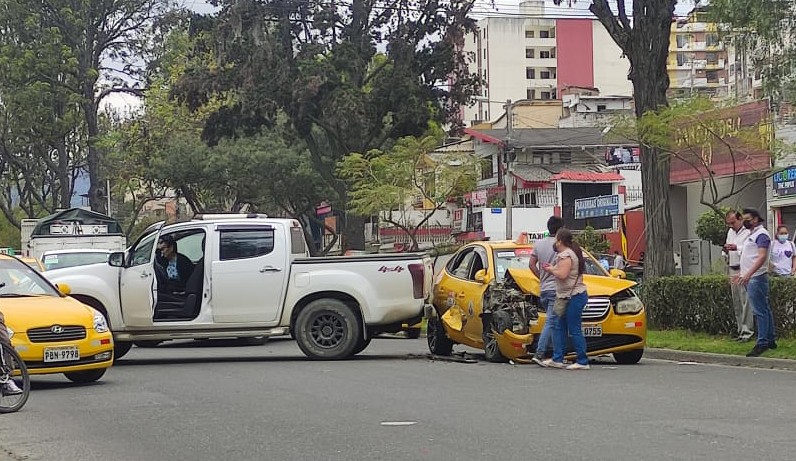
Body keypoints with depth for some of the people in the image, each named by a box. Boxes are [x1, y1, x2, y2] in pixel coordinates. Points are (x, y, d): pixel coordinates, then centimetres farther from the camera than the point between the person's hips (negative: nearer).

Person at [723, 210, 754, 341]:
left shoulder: (748, 232, -9)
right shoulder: (730, 232, 19)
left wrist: (737, 248, -26)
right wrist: (726, 250, 5)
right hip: (733, 270, 8)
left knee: (745, 301, -9)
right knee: (736, 303, 9)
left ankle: (747, 330, -8)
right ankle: (740, 329, 14)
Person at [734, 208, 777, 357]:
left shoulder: (761, 234, -11)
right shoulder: (752, 235, 20)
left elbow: (762, 257, -22)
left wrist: (748, 274, -31)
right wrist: (742, 273, 26)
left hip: (756, 278, -10)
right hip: (750, 278, 10)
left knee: (760, 311, -10)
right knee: (764, 310, 12)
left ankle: (762, 343, -12)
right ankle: (771, 340, 17)